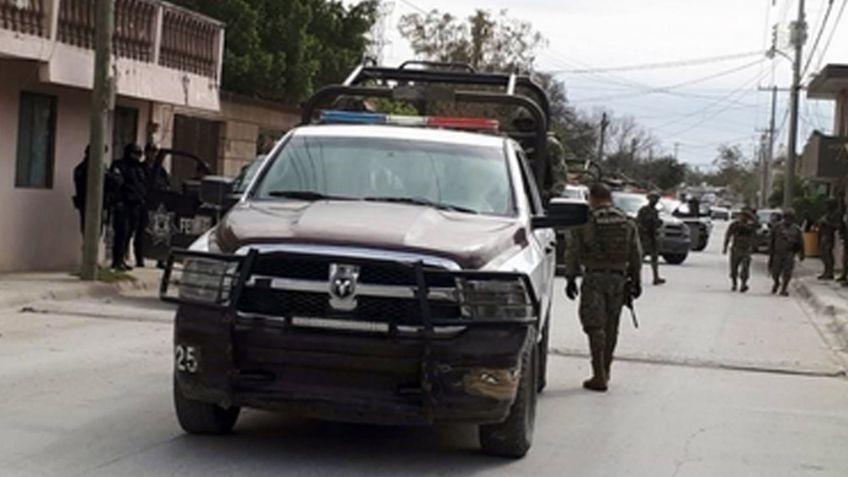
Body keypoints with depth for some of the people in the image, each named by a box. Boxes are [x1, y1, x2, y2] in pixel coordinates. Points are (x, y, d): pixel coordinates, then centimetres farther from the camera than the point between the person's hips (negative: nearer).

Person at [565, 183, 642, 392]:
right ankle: (605, 371, 25)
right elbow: (636, 255, 9)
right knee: (611, 326, 15)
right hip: (618, 278, 4)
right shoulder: (627, 223, 8)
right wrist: (636, 280, 15)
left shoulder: (585, 222, -4)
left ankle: (599, 376, -8)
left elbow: (573, 253, -3)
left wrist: (571, 278, 4)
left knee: (594, 326, -2)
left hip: (594, 278, -4)